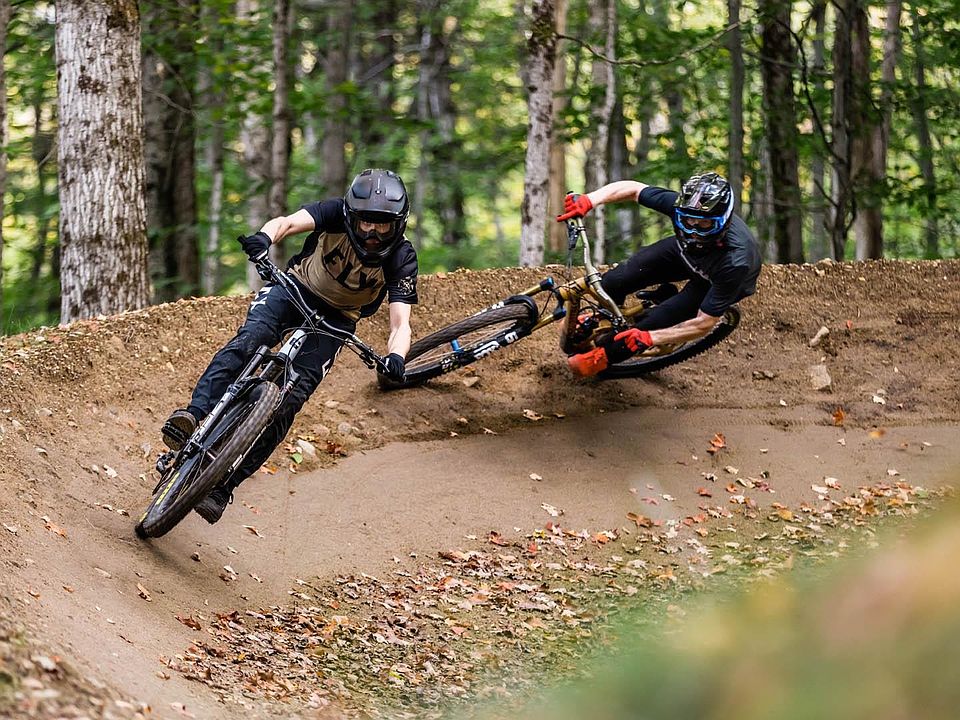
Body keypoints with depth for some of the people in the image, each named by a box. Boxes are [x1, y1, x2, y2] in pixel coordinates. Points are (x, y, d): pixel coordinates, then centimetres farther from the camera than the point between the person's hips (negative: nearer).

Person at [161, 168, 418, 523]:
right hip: (297, 288, 0)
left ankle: (223, 487, -17)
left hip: (335, 318, 0)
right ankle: (195, 414, -45)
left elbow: (400, 324, -27)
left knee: (290, 400, -16)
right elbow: (288, 222, -36)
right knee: (249, 339, -32)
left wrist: (395, 357, -50)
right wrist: (264, 237, -60)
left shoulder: (401, 259, -22)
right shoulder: (337, 213, -21)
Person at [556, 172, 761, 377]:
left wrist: (649, 338, -42)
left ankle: (604, 356, 11)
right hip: (683, 253, 4)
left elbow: (704, 324, -36)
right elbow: (632, 189, -20)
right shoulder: (681, 205, -36)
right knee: (614, 282, -6)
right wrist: (588, 200, -37)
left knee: (658, 320, -19)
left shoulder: (735, 263, -45)